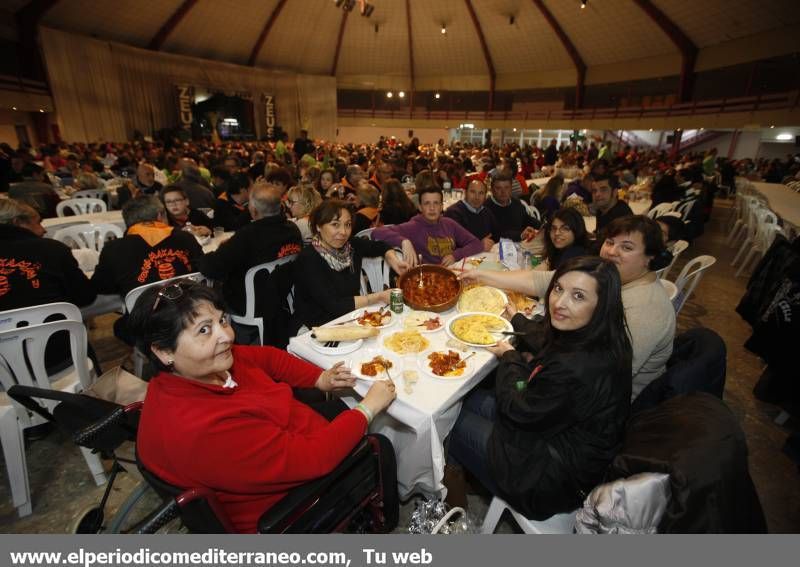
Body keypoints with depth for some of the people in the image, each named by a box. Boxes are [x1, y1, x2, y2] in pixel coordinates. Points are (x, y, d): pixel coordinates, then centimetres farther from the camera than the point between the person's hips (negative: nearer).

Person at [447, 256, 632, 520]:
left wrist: (509, 357, -6)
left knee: (457, 423, 8)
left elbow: (520, 413, -21)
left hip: (556, 483, -8)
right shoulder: (604, 339, -11)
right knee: (472, 399, 16)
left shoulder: (578, 369, -40)